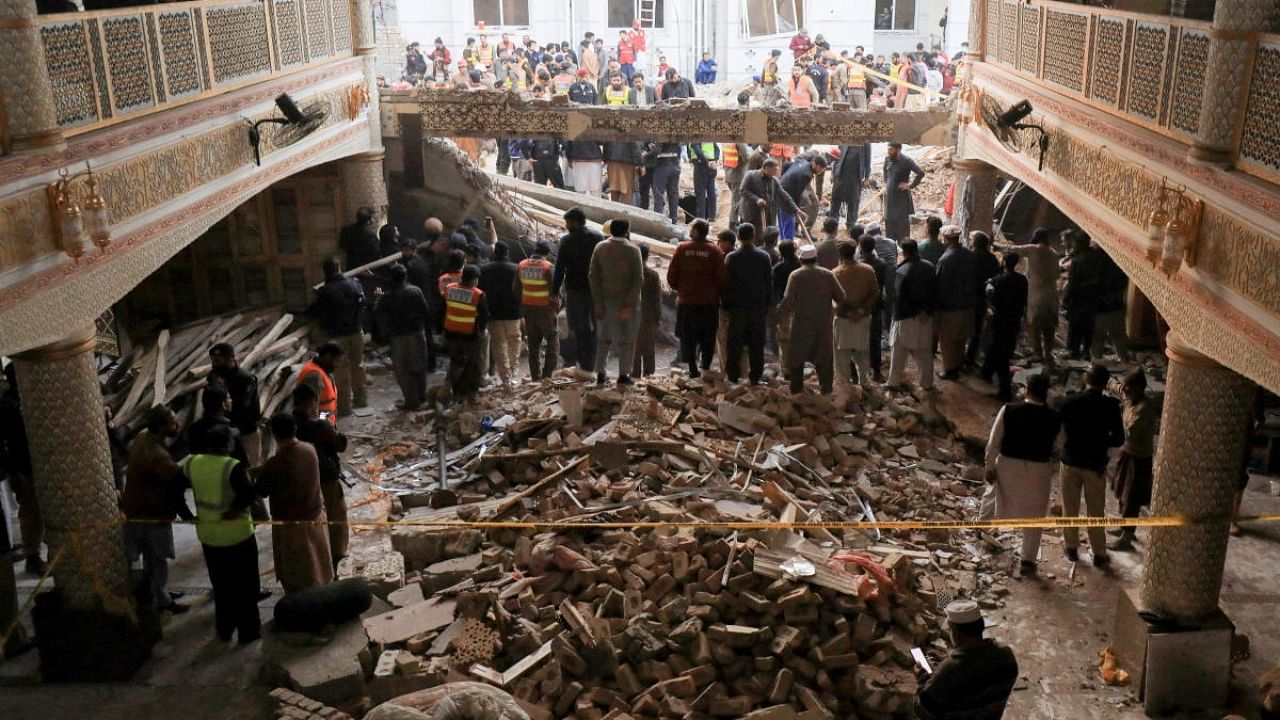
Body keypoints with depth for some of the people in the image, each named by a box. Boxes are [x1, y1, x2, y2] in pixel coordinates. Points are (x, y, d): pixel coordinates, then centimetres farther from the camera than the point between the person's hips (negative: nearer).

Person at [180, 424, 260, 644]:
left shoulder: (193, 463, -4)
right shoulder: (233, 467, -23)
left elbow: (179, 481, 10)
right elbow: (248, 494, -28)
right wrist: (235, 509, -13)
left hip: (208, 534, 6)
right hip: (237, 534, -6)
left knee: (220, 584, 21)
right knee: (244, 585, 10)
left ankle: (224, 629, 31)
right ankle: (248, 631, 18)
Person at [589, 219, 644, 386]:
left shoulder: (600, 248, 1)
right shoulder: (633, 250, -8)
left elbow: (593, 276, -4)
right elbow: (638, 280, -14)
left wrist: (598, 302, -3)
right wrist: (629, 305, -15)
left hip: (607, 300, 3)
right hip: (628, 301, -3)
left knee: (605, 336, 14)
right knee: (627, 338, 6)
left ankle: (601, 373, 13)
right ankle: (623, 375, 6)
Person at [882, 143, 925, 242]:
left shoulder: (906, 161, -17)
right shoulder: (887, 158, 2)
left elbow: (921, 173, -22)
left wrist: (911, 186, -17)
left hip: (902, 196, -6)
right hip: (889, 195, 6)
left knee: (902, 221, -1)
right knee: (889, 219, 11)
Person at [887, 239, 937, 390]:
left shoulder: (901, 271, -19)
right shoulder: (928, 267, -2)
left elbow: (899, 297, -19)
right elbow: (935, 291, 3)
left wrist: (896, 315, -7)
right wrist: (927, 310, 5)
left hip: (906, 317, -4)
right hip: (925, 316, 4)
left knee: (899, 352, 10)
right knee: (924, 352, 15)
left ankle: (894, 382, 16)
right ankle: (927, 382, 22)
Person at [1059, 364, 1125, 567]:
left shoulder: (1070, 400, -10)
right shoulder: (1110, 405, -14)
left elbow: (1062, 426, 1)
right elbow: (1118, 439, -9)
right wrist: (1100, 441, 8)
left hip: (1070, 460, 1)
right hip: (1095, 463, -1)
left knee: (1070, 508, 16)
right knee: (1096, 512, 10)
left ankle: (1071, 548, 26)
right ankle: (1099, 554, 18)